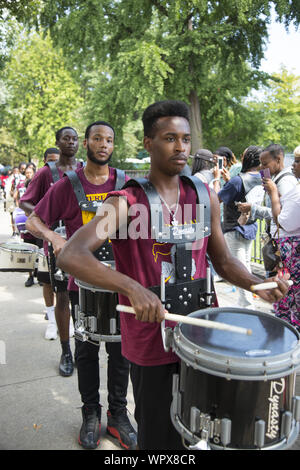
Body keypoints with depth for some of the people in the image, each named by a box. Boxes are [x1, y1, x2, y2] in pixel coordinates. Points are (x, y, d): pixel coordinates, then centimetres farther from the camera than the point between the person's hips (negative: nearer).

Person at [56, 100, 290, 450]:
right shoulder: (125, 204, -12)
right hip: (151, 341, -4)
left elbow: (222, 260, 10)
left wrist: (255, 284, -9)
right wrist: (132, 287, -39)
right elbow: (70, 256, -25)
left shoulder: (206, 197, 3)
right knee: (158, 436, 15)